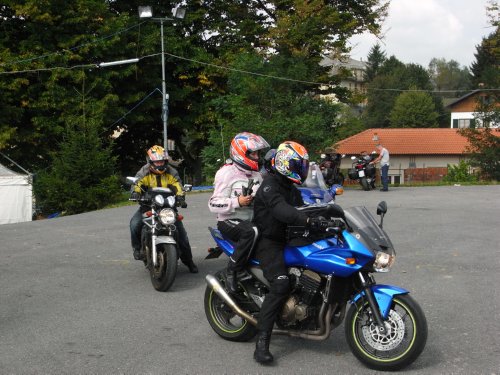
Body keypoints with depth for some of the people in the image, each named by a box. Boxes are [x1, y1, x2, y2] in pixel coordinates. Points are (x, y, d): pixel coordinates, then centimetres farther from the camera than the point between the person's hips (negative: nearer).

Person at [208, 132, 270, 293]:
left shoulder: (256, 175, 17)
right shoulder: (227, 173, -9)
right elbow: (214, 204, -15)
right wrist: (238, 202, -26)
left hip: (251, 219, 8)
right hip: (229, 221, -7)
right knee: (251, 231, -38)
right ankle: (231, 272, -24)